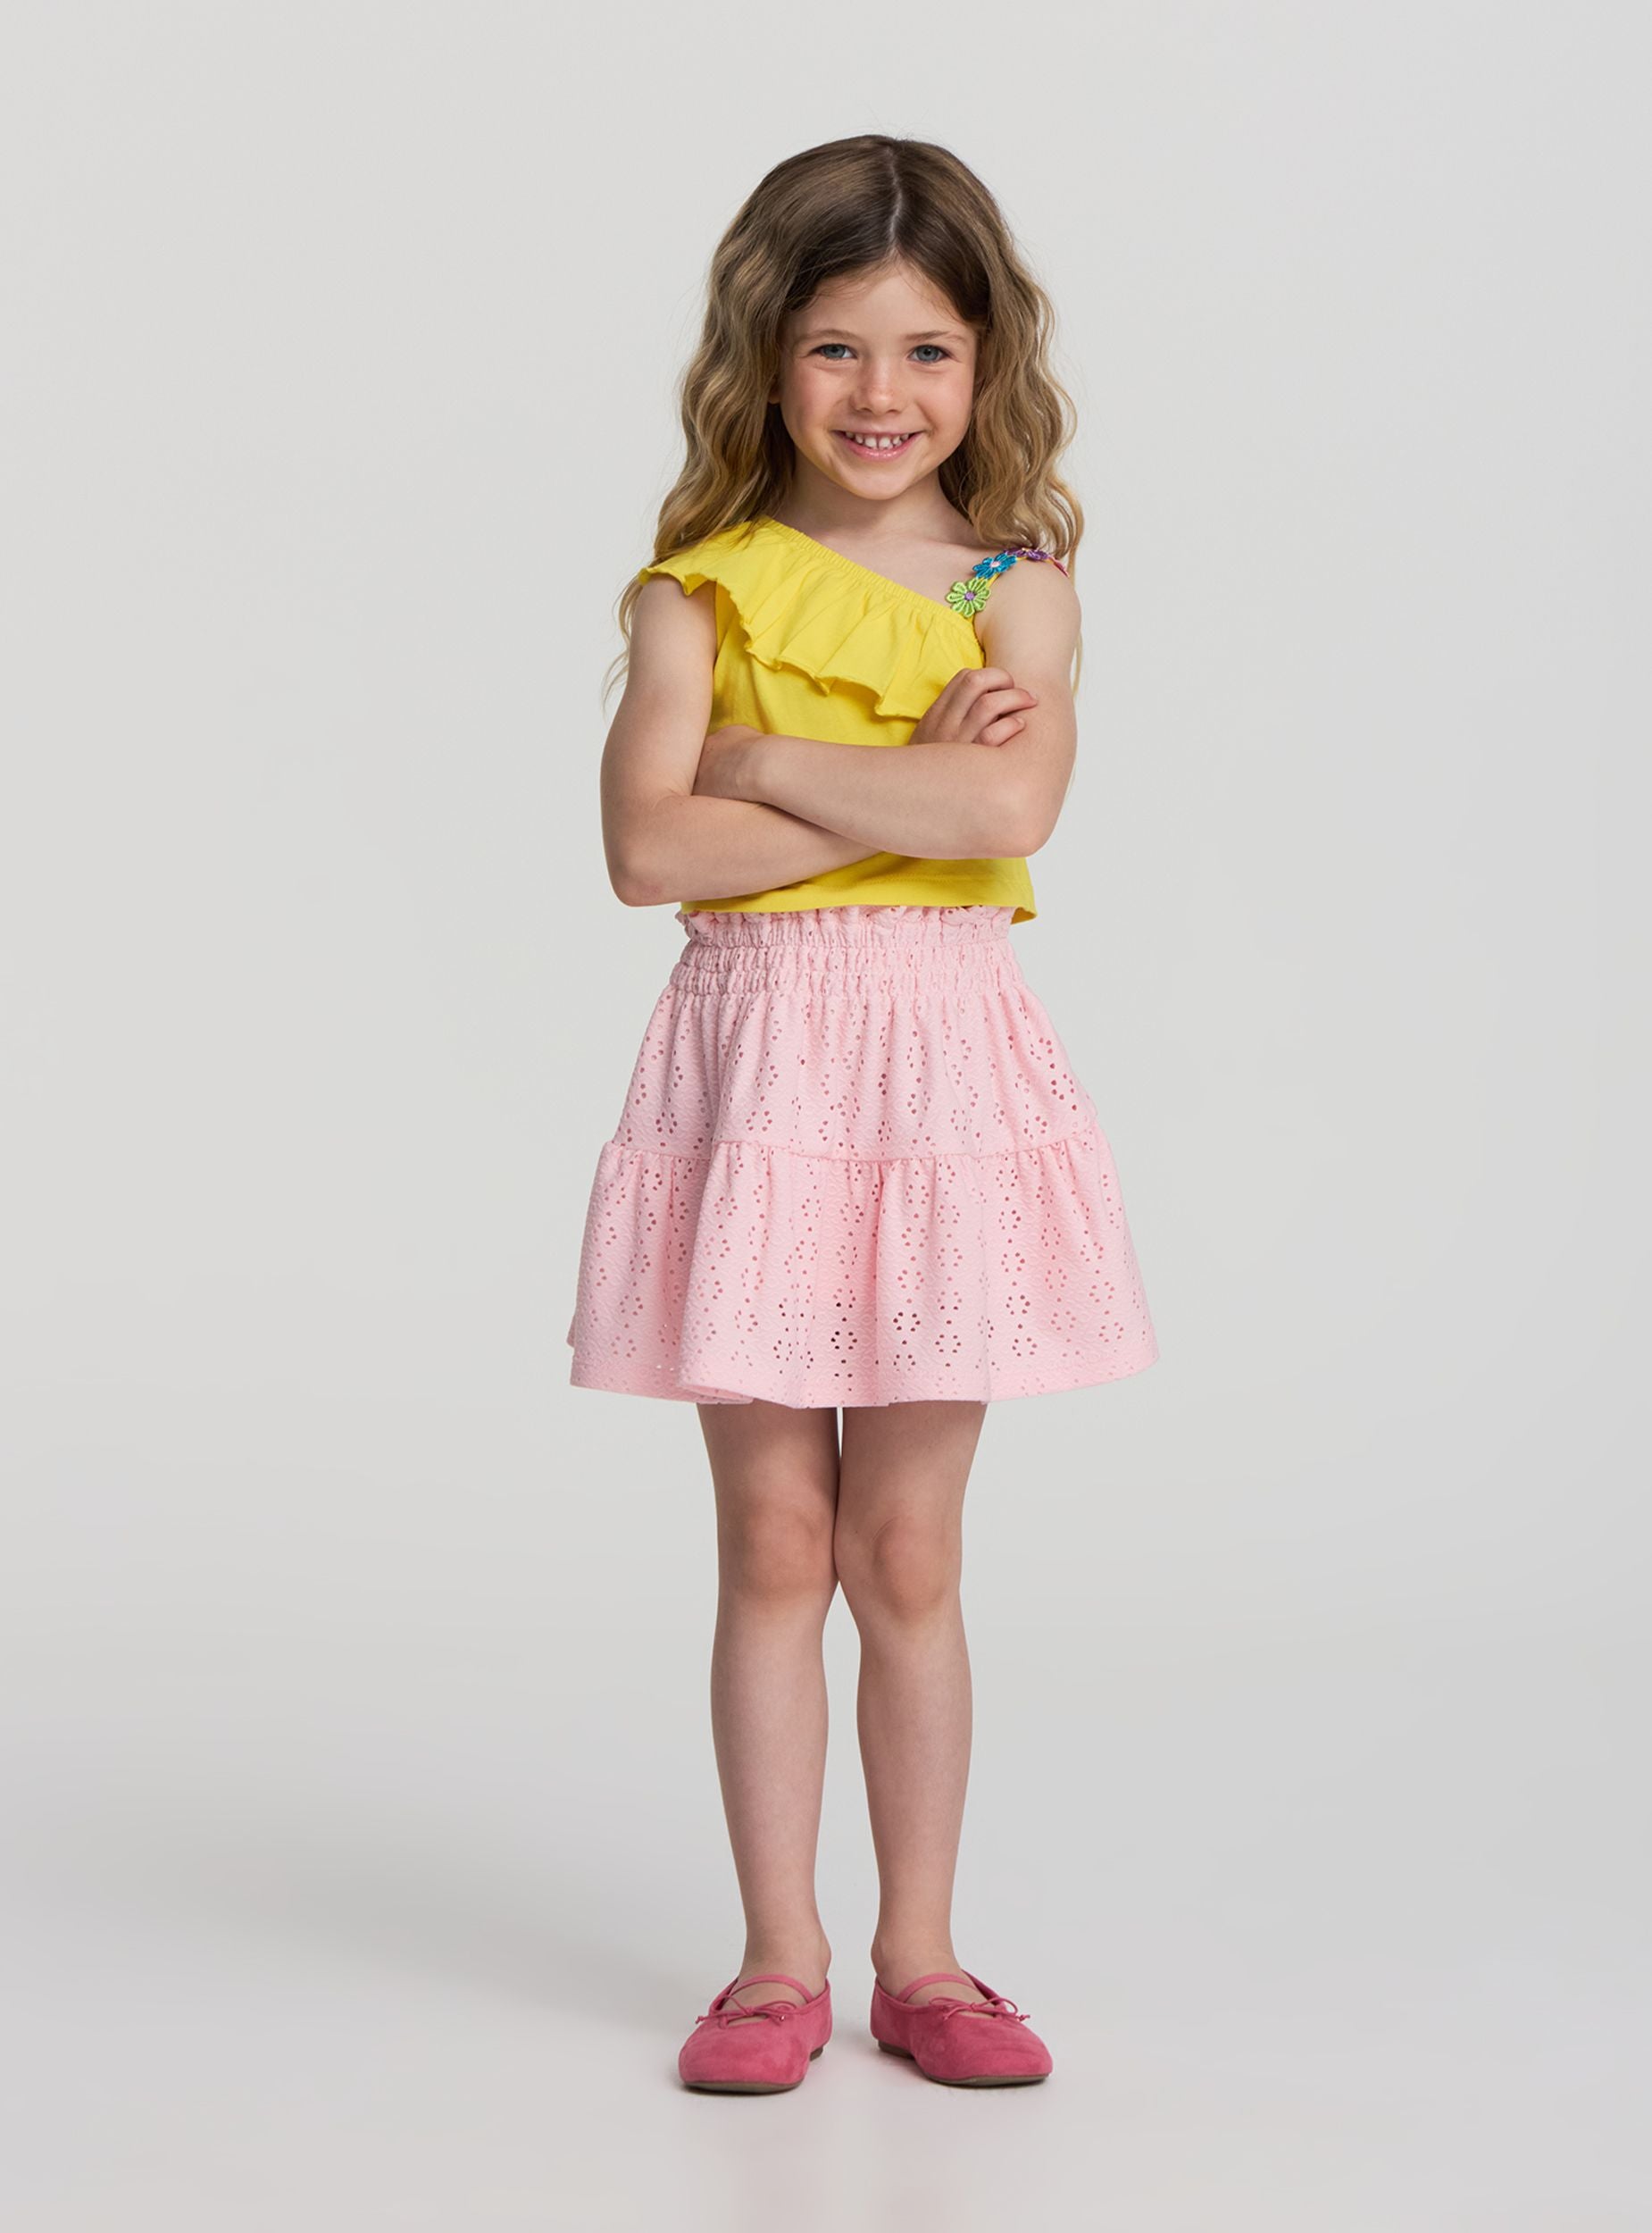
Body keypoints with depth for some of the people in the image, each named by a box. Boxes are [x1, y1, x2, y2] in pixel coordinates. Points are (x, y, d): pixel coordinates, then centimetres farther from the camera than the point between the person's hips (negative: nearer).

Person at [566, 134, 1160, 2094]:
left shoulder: (1016, 586, 3)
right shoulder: (703, 589, 2)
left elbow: (1013, 803, -17)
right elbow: (647, 849, -12)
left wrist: (768, 763, -12)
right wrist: (906, 790, -13)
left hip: (947, 1057, 0)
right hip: (759, 1062, 0)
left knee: (906, 1552, 7)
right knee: (774, 1541, 5)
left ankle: (920, 1955, 19)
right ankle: (781, 1959, 17)